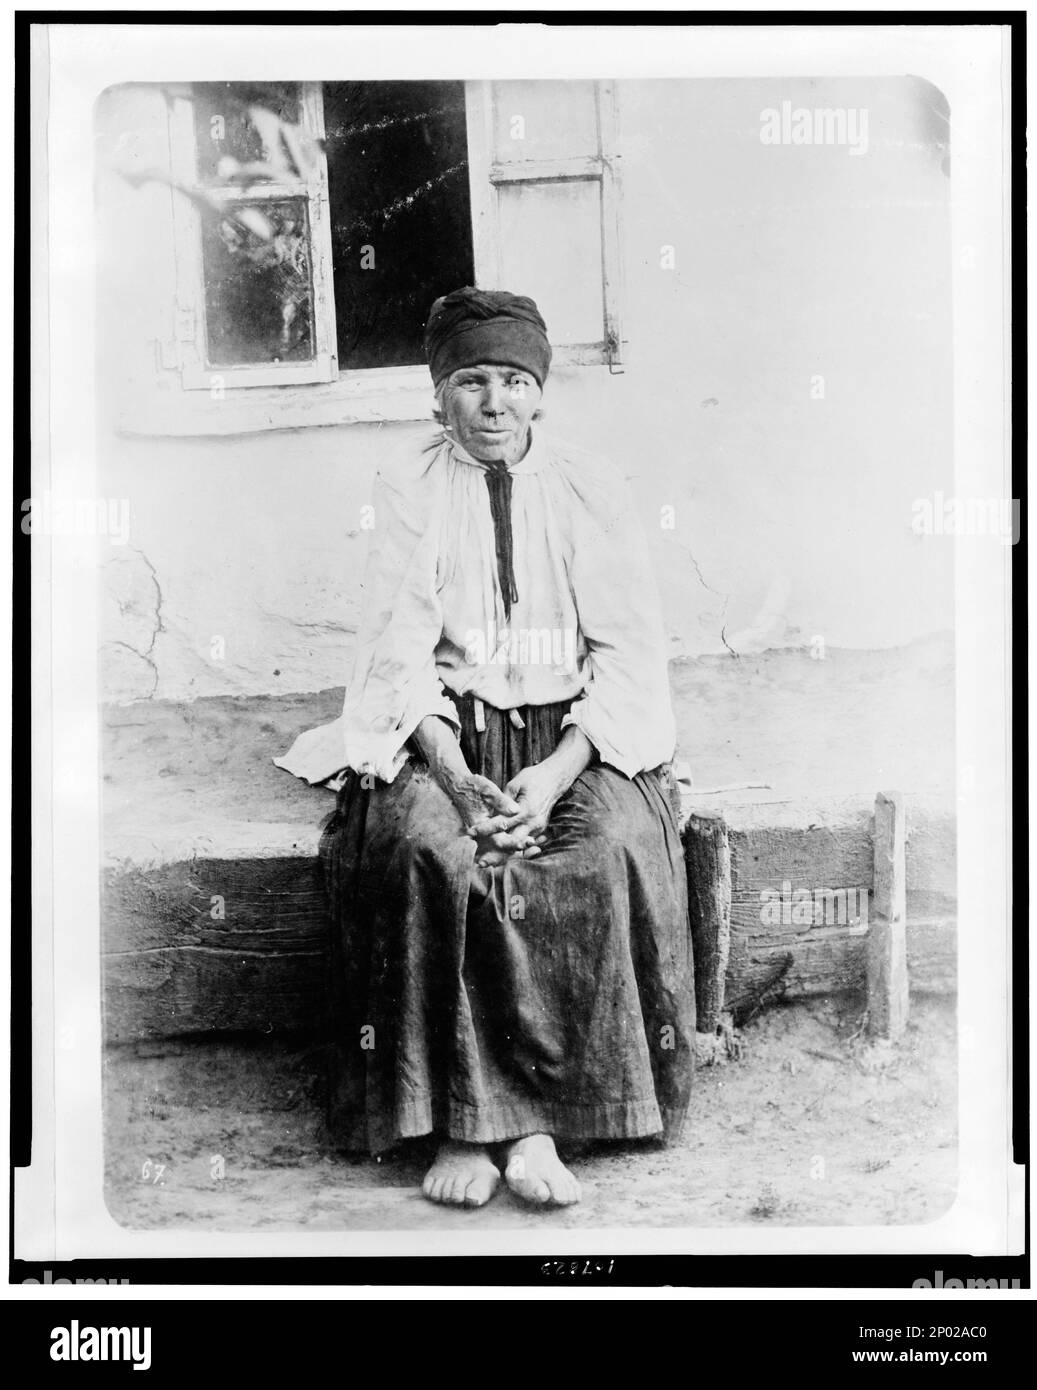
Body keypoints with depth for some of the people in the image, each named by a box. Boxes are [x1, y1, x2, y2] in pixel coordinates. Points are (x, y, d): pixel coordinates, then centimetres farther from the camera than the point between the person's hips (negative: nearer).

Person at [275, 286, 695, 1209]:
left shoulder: (591, 489, 7)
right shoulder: (408, 491, 6)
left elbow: (630, 651, 0)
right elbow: (400, 655, -2)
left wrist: (557, 774, -17)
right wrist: (455, 777, -19)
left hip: (574, 730, 0)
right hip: (442, 730, 0)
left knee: (614, 846, -30)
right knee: (420, 845, -31)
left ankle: (503, 1118, -23)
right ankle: (492, 1121, -24)